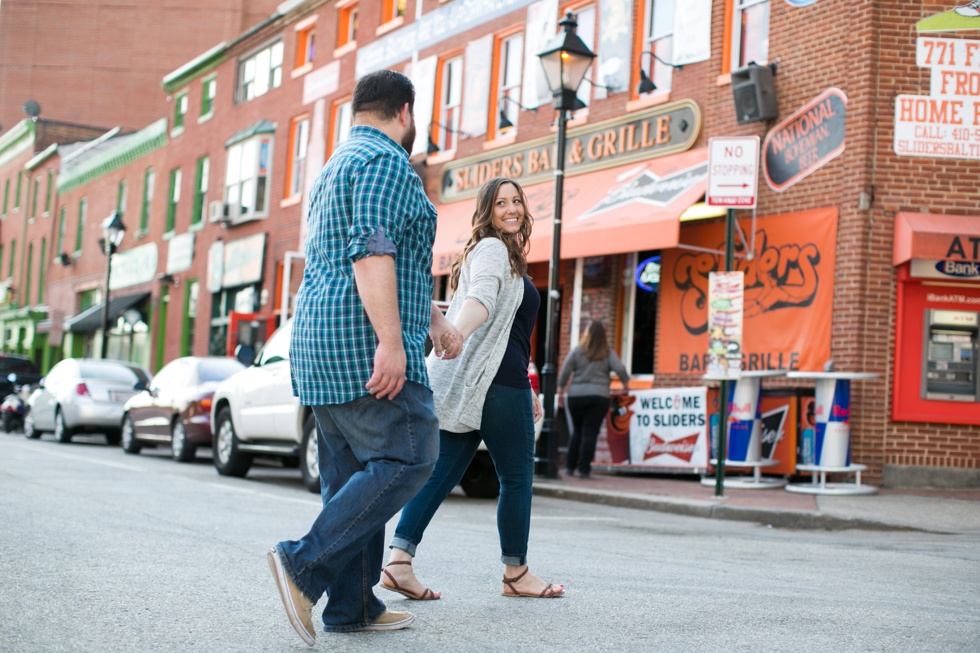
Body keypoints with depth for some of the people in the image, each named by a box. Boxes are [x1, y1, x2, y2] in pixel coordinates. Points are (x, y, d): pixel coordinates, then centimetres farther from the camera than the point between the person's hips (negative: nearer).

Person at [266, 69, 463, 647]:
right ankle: (306, 564, -17)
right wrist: (391, 340, -26)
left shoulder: (338, 167, 26)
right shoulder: (385, 162, -7)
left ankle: (352, 605, 8)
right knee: (407, 458, -10)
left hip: (321, 343, 10)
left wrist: (434, 318, 37)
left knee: (352, 474, 8)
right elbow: (373, 252, -21)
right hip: (364, 344, -10)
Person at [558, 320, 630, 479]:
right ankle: (584, 469, -4)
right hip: (598, 396, -1)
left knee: (577, 431, 14)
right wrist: (625, 382, 9)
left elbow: (565, 372, -3)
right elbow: (620, 369, -8)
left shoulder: (577, 351, 0)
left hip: (576, 396, 1)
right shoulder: (608, 353, 1)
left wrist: (561, 388, 8)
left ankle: (570, 467, 14)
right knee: (590, 433, 0)